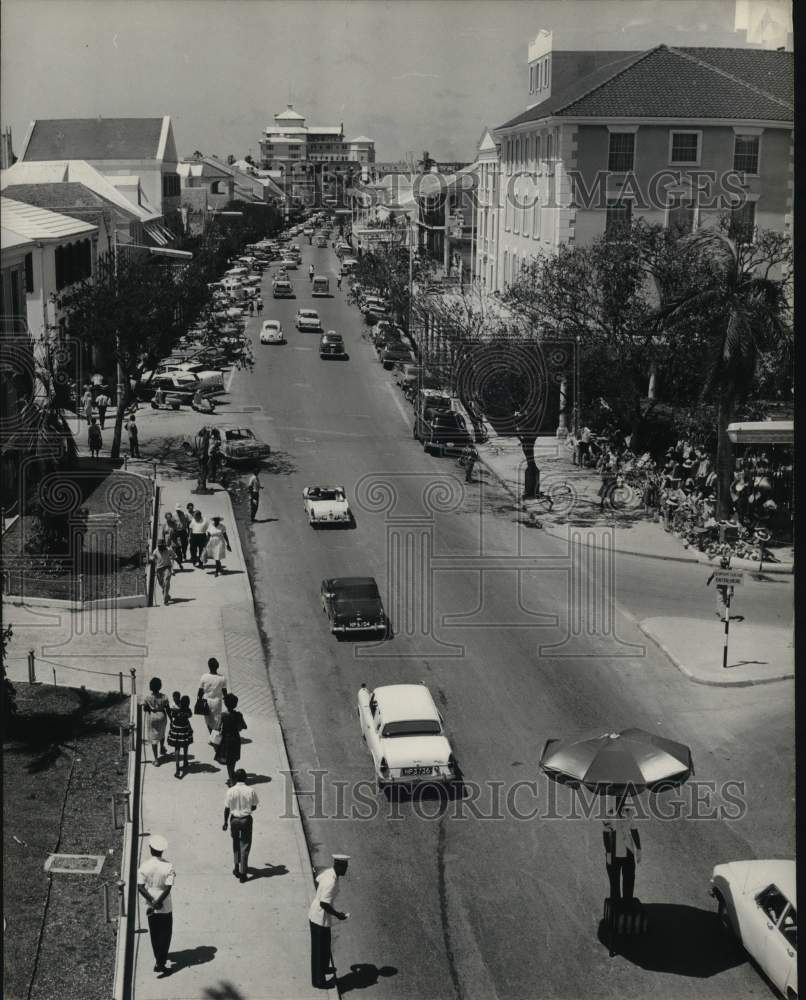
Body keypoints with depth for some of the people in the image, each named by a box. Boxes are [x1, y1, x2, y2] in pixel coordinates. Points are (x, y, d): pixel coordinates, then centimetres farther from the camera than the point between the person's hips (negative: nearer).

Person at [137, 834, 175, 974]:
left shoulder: (144, 866, -10)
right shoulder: (168, 866, -14)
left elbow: (140, 887, -12)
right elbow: (168, 888, -18)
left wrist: (152, 902, -10)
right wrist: (157, 903, -13)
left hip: (151, 907, 2)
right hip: (166, 907, -2)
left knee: (154, 934, 17)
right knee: (165, 934, 9)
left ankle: (159, 960, 29)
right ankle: (161, 963, 3)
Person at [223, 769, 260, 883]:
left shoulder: (230, 791, -11)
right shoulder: (251, 791, -12)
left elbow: (227, 809, -4)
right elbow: (254, 807, -2)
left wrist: (225, 822, 7)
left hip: (234, 819, 1)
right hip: (246, 819, -1)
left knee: (235, 844, 21)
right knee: (245, 845, 6)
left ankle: (236, 867, 26)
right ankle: (242, 872, 5)